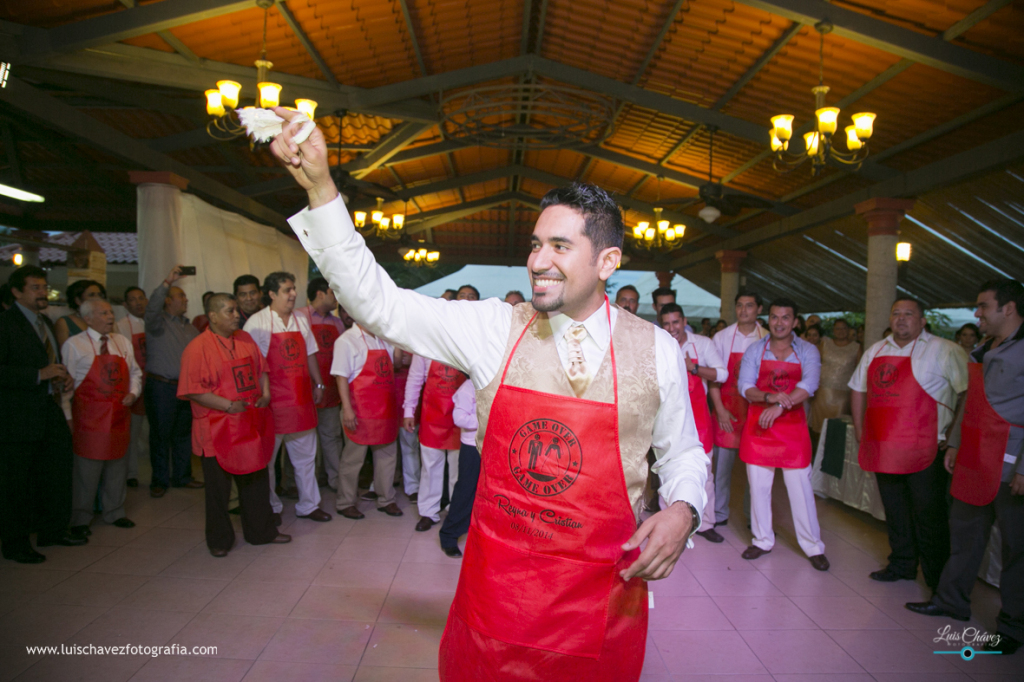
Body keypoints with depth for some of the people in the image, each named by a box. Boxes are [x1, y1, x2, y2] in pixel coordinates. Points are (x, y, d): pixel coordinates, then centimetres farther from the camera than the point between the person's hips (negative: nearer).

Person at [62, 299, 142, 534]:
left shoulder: (123, 343, 11)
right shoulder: (74, 345, -5)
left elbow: (135, 372, 18)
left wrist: (133, 393, 0)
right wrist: (67, 417, -8)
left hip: (119, 414, 5)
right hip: (89, 415, -5)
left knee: (117, 464, 13)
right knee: (87, 467, -1)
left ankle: (114, 512, 28)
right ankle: (80, 519, 15)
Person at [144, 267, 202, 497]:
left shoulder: (189, 327, 16)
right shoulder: (158, 321, -3)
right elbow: (152, 308, -26)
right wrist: (168, 281, -35)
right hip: (161, 386, -6)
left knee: (184, 434, 12)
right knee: (161, 435, 3)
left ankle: (182, 476, 24)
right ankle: (160, 480, 15)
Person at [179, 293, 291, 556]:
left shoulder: (245, 339, 8)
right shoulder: (197, 347, -12)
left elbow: (261, 369, 15)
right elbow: (193, 390, -16)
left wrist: (265, 394, -2)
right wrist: (229, 405, -20)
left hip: (252, 424, 6)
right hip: (217, 428, -6)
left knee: (256, 479, 15)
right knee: (219, 486, 8)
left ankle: (261, 531, 31)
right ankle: (219, 541, 25)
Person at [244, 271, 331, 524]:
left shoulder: (301, 320, 11)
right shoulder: (257, 322, -6)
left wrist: (318, 384, 14)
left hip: (301, 396, 5)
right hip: (272, 399, -5)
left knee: (305, 455, 11)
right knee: (267, 457, 6)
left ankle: (308, 505, 23)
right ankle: (270, 508, 22)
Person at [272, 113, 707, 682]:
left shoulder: (657, 351, -5)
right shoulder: (494, 328, -6)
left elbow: (684, 452, 8)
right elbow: (377, 301, -8)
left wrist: (682, 509, -13)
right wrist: (319, 187, -15)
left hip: (603, 593, 0)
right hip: (496, 586, 1)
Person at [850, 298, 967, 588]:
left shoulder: (943, 350, -6)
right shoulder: (875, 351, 13)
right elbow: (858, 389, 22)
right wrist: (860, 430, 16)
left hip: (924, 450, -6)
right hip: (883, 448, 6)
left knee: (928, 515, 1)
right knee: (894, 510, 16)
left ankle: (938, 579, 16)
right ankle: (902, 565, 31)